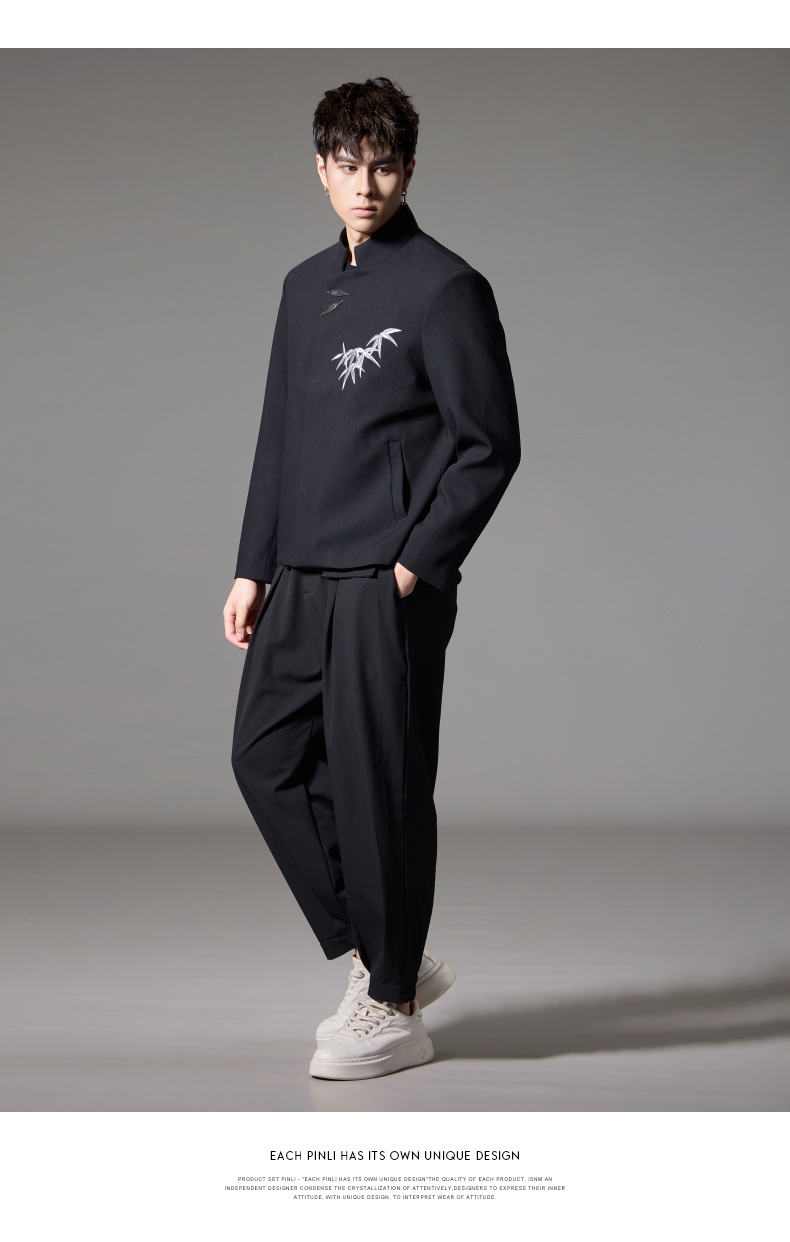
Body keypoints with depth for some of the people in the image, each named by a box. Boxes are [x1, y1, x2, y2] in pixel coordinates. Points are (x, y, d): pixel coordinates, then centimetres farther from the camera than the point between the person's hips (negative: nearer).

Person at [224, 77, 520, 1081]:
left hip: (387, 589, -8)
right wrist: (254, 567, 14)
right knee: (267, 758, 8)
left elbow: (490, 444, -9)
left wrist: (417, 565, -13)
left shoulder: (444, 289, -7)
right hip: (302, 581, 8)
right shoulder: (305, 287, 16)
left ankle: (393, 1011, 12)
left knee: (379, 786, -3)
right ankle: (384, 959, 22)